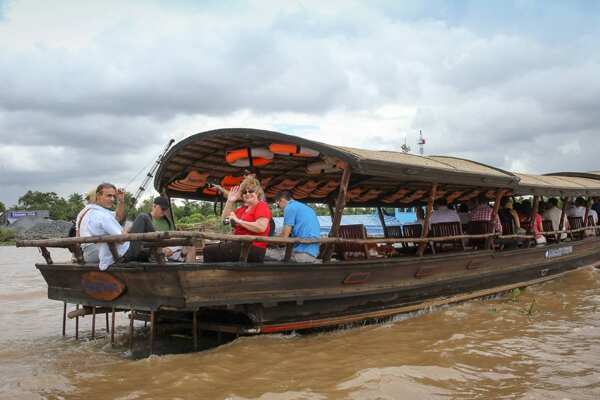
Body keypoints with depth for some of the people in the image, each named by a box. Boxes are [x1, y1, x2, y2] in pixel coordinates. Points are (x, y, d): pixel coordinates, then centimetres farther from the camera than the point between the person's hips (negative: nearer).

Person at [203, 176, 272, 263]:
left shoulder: (262, 206, -7)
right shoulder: (243, 208, 17)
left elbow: (261, 227, -24)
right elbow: (224, 218, 22)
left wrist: (239, 221, -18)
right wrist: (230, 201, 9)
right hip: (240, 244, 9)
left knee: (209, 251, -9)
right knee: (207, 248, 14)